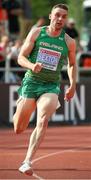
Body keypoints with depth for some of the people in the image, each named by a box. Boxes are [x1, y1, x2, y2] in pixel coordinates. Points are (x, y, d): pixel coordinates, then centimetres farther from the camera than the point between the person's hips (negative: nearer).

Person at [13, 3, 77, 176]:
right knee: (18, 129, 5)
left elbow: (72, 64, 19)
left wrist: (72, 86, 8)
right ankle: (19, 110, 44)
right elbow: (21, 57, -1)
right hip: (31, 82, 0)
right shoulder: (36, 33, -1)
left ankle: (27, 162, -27)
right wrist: (31, 66, -22)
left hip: (51, 86, 0)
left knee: (43, 121, -26)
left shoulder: (69, 42, 2)